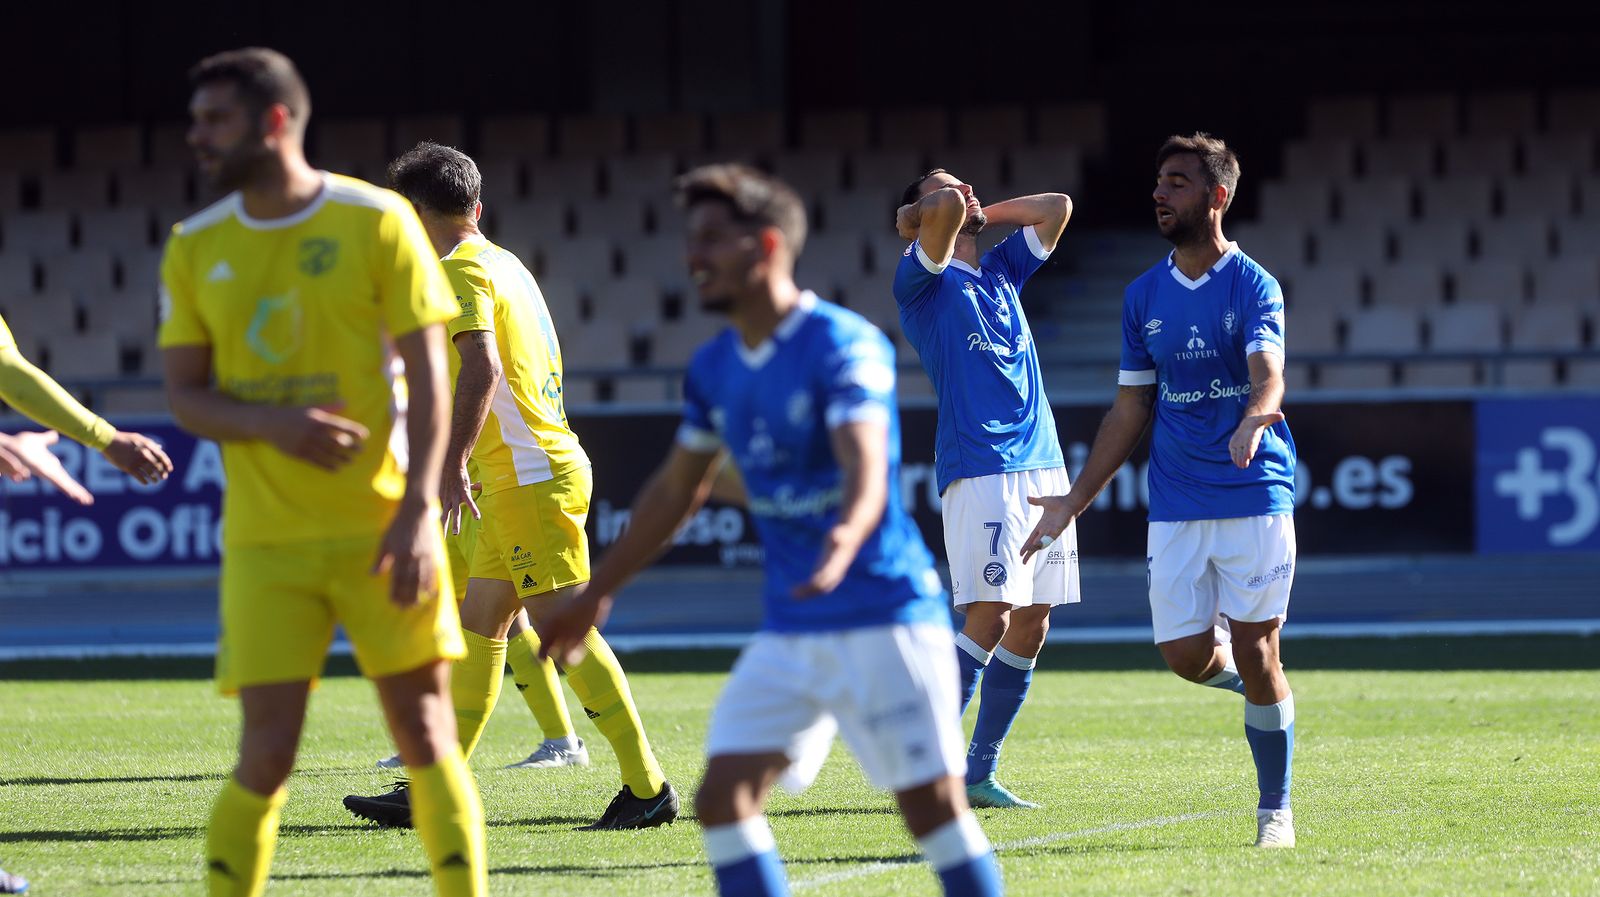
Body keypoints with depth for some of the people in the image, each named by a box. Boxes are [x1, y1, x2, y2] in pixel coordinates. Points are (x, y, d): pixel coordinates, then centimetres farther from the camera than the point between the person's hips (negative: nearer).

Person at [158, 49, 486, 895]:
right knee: (266, 756, -5)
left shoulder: (377, 222, -3)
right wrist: (271, 424, -16)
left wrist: (418, 508, -13)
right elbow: (184, 394, 6)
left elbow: (427, 374, -3)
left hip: (381, 529, -2)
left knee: (426, 738, -1)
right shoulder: (194, 247, 6)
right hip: (264, 540, 2)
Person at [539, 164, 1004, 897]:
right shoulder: (713, 369, 8)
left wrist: (845, 540, -49)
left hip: (884, 618, -7)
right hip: (789, 634, 7)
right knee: (722, 800, -5)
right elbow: (678, 487, 22)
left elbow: (866, 471, -27)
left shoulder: (843, 346, -14)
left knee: (932, 805, -8)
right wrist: (597, 593, 25)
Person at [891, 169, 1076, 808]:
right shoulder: (922, 279, 0)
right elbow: (944, 208, -17)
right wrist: (943, 206, 5)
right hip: (979, 469, -7)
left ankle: (980, 773, 10)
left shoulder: (1001, 271, 22)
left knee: (1030, 626, 4)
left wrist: (981, 214, 19)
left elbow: (1057, 207, 22)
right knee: (989, 616, -17)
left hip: (1041, 463, 7)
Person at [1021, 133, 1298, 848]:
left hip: (1255, 494, -4)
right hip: (1176, 505, 4)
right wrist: (1074, 501, 13)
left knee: (1256, 652, -4)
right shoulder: (1144, 296, 10)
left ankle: (1274, 809, 9)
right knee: (1188, 657, -5)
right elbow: (1129, 414, 15)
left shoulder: (1252, 286, -5)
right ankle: (1244, 675, 30)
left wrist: (1254, 419, -46)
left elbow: (1268, 374, -23)